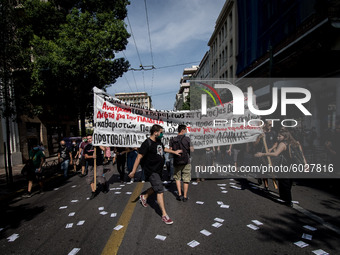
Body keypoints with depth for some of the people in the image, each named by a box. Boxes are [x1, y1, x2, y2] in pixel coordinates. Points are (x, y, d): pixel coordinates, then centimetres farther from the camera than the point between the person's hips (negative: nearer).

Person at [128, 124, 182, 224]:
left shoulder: (159, 142, 7)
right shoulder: (147, 143, -20)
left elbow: (163, 149, 29)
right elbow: (139, 157, -21)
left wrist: (174, 152, 34)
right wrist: (133, 171, -22)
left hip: (158, 170, 9)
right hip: (151, 171, -9)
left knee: (156, 188, 22)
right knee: (160, 190, -9)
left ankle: (144, 197, 48)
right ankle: (164, 215, -1)